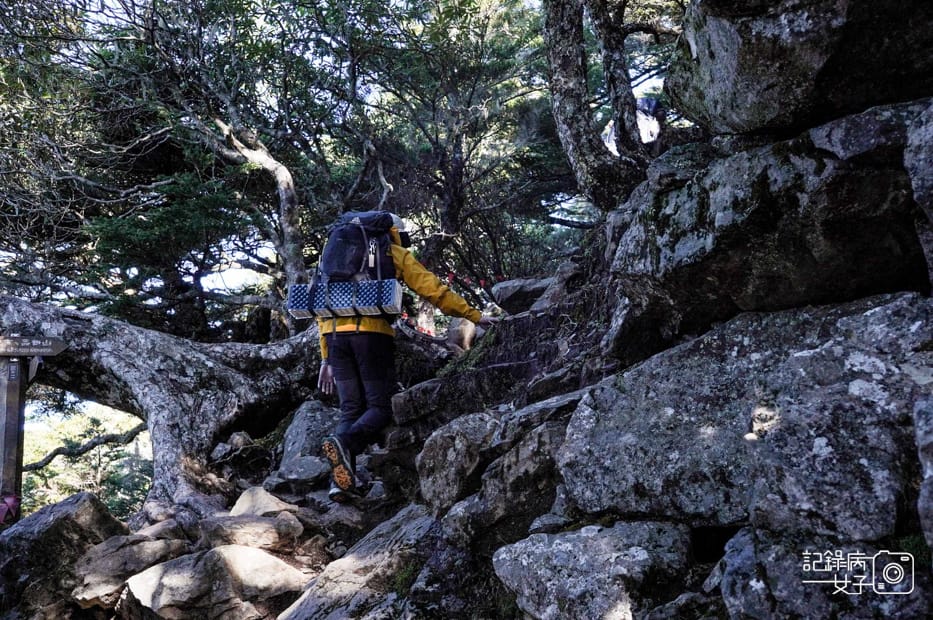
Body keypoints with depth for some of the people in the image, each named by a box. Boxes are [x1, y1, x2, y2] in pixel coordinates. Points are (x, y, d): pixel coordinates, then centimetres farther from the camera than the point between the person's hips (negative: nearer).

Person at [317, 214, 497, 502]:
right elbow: (433, 290, 6)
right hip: (372, 334, -5)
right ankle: (344, 443, -29)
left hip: (335, 334, 5)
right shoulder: (397, 255, 14)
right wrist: (474, 315, 11)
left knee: (350, 409, 8)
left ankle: (341, 482, -6)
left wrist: (326, 358, 24)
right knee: (379, 407, 0)